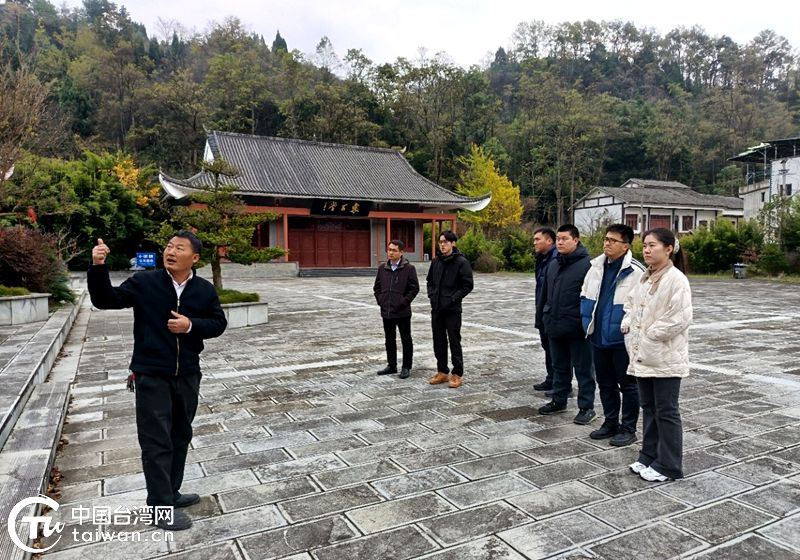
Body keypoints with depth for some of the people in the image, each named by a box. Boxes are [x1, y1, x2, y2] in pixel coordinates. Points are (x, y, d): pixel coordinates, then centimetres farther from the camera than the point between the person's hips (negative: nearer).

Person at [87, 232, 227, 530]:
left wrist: (191, 325, -14)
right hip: (151, 375, -4)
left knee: (180, 436, 16)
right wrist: (98, 267, -22)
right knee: (156, 441, -1)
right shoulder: (143, 282, -5)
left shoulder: (205, 289, 1)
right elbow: (105, 300, -6)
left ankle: (170, 492, 34)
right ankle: (161, 507, 11)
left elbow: (219, 323, 5)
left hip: (188, 375, 4)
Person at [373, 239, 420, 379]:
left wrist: (404, 302, -11)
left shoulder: (409, 268, -8)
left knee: (406, 340, 5)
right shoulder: (382, 268, 7)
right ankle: (392, 366, 27)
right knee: (390, 340, 15)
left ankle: (406, 367, 15)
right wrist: (380, 300, 5)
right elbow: (376, 287, 16)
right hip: (386, 311, 5)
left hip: (402, 312, -5)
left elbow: (414, 288, -8)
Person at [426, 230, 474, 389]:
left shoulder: (461, 262, -9)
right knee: (438, 341, 12)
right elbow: (430, 281, 20)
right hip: (436, 308, 6)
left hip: (452, 309, -6)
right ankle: (442, 372, 24)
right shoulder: (436, 261, 9)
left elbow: (468, 285, -10)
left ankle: (457, 374, 12)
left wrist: (453, 298, -15)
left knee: (454, 341, 1)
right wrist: (431, 295, 4)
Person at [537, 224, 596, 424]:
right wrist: (546, 315, 17)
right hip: (555, 327, 8)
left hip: (577, 329, -7)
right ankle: (559, 400, 32)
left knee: (583, 369, 5)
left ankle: (586, 407, 15)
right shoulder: (554, 265, 12)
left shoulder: (586, 264, -13)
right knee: (559, 367, 19)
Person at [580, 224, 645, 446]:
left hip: (623, 339, -6)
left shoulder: (636, 271, -14)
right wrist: (588, 324, 8)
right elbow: (585, 297, 14)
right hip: (599, 337, 7)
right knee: (605, 383, 17)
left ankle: (628, 429, 22)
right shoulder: (596, 267, 6)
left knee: (628, 385, 8)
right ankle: (610, 423, 32)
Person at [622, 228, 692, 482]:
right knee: (648, 408, 16)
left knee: (666, 412, 3)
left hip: (665, 358, -8)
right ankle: (649, 457, 28)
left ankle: (669, 466, 15)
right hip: (643, 355, 8)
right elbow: (631, 303, 21)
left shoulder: (676, 279, -14)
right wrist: (628, 324, 3)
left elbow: (680, 318, -21)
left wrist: (651, 336, -16)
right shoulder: (645, 278, 11)